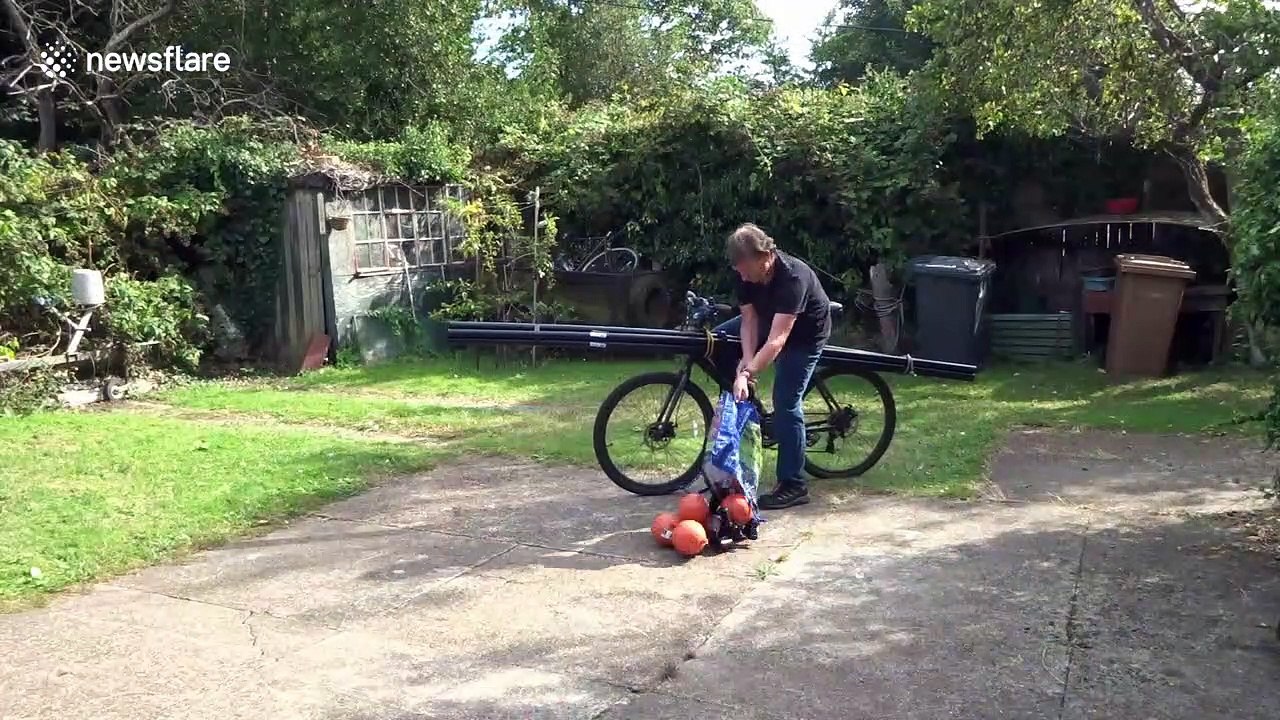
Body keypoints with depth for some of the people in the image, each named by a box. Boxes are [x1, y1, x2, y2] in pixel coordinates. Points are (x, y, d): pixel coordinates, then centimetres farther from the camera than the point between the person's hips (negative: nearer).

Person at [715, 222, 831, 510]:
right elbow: (749, 319, -16)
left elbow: (777, 340, -46)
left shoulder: (793, 277, -40)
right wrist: (747, 359, -33)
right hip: (770, 319, 7)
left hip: (804, 334, -7)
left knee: (786, 404, -12)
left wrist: (746, 374, -54)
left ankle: (794, 486, -2)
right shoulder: (746, 274, -20)